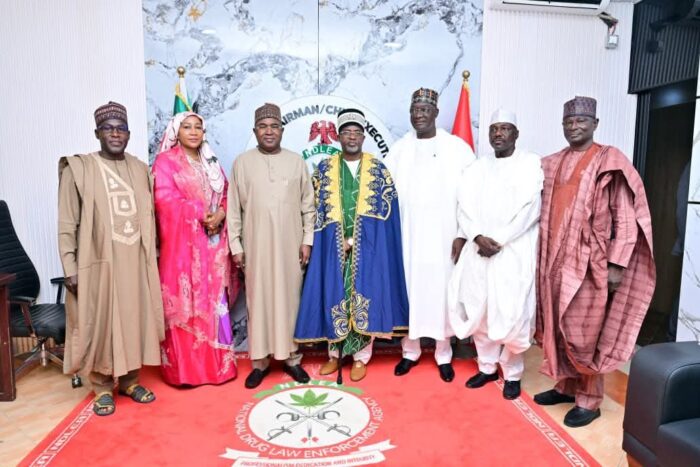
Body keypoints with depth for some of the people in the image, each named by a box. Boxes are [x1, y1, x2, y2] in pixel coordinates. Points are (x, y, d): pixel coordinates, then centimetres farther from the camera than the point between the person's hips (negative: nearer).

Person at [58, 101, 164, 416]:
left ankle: (129, 379, 26)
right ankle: (102, 386, 22)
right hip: (98, 262, -3)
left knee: (134, 320, 10)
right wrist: (70, 268, -10)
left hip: (136, 262, 4)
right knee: (99, 324, 6)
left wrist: (152, 257, 10)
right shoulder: (78, 168, -3)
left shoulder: (140, 169, 9)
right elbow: (67, 224, -5)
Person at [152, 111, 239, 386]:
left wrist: (220, 214, -9)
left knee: (215, 302, 7)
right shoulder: (165, 161, 0)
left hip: (213, 243, 5)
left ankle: (216, 363, 18)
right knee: (186, 304, -2)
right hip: (182, 243, -5)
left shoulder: (211, 162, 17)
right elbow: (165, 199, -13)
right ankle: (184, 368, 9)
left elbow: (226, 195, 12)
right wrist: (202, 214, -16)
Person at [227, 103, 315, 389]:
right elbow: (233, 209, 2)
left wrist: (307, 240, 0)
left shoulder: (296, 161, 4)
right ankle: (260, 361, 20)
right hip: (256, 245, 0)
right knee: (258, 301, 6)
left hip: (290, 245, 1)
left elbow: (308, 206, 5)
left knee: (290, 299, 8)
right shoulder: (242, 162, 1)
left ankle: (291, 357, 22)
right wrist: (235, 245, -1)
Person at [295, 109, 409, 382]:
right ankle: (335, 354, 23)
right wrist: (341, 241, -9)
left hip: (367, 248, -1)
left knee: (364, 298, 2)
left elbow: (386, 210, -3)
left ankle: (361, 357, 16)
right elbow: (317, 210, 2)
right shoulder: (324, 169, 6)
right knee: (334, 298, 7)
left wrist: (353, 240, -12)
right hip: (334, 248, 1)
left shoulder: (378, 169, 2)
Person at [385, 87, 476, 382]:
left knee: (442, 293, 7)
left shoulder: (457, 147, -1)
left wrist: (463, 235, -8)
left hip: (443, 237, -1)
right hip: (407, 236, 2)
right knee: (409, 292, 8)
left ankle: (443, 354, 23)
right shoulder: (398, 150, 6)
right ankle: (410, 351, 24)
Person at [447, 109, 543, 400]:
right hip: (478, 250, 4)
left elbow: (529, 208, -8)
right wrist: (478, 237, -12)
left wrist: (498, 240, -13)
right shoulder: (476, 168, 13)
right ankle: (487, 367, 23)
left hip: (515, 252, -4)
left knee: (513, 314, -4)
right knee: (479, 310, 6)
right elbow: (465, 207, 4)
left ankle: (513, 373, 15)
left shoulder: (531, 164, 2)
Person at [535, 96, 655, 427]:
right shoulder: (552, 164, 12)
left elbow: (625, 217, -8)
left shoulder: (610, 161, -4)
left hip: (590, 262, -5)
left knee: (582, 334, 0)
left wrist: (616, 264, -13)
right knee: (558, 329, 12)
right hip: (555, 260, 5)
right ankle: (567, 386, 28)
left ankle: (589, 400, 16)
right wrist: (543, 255, 12)